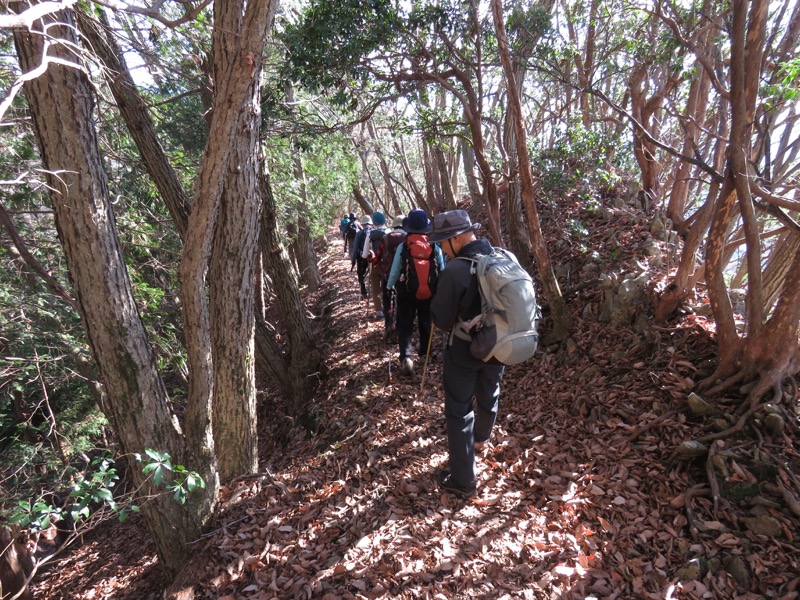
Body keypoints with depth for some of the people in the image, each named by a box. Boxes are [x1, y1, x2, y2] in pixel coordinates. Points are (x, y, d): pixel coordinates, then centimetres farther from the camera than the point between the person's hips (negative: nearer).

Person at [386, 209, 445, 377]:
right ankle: (425, 353, 39)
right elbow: (442, 270, 2)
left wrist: (389, 286, 14)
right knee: (426, 324, 21)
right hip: (429, 293, 3)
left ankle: (406, 357, -15)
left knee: (405, 326, 3)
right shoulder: (435, 246, -4)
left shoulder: (402, 246, -10)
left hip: (406, 293, -2)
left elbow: (395, 270, -3)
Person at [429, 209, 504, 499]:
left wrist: (438, 303, -1)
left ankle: (463, 481, 15)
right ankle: (480, 439, 56)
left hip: (465, 349, -7)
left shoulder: (456, 270, -27)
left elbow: (441, 320, -20)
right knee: (489, 395, 28)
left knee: (459, 411, 7)